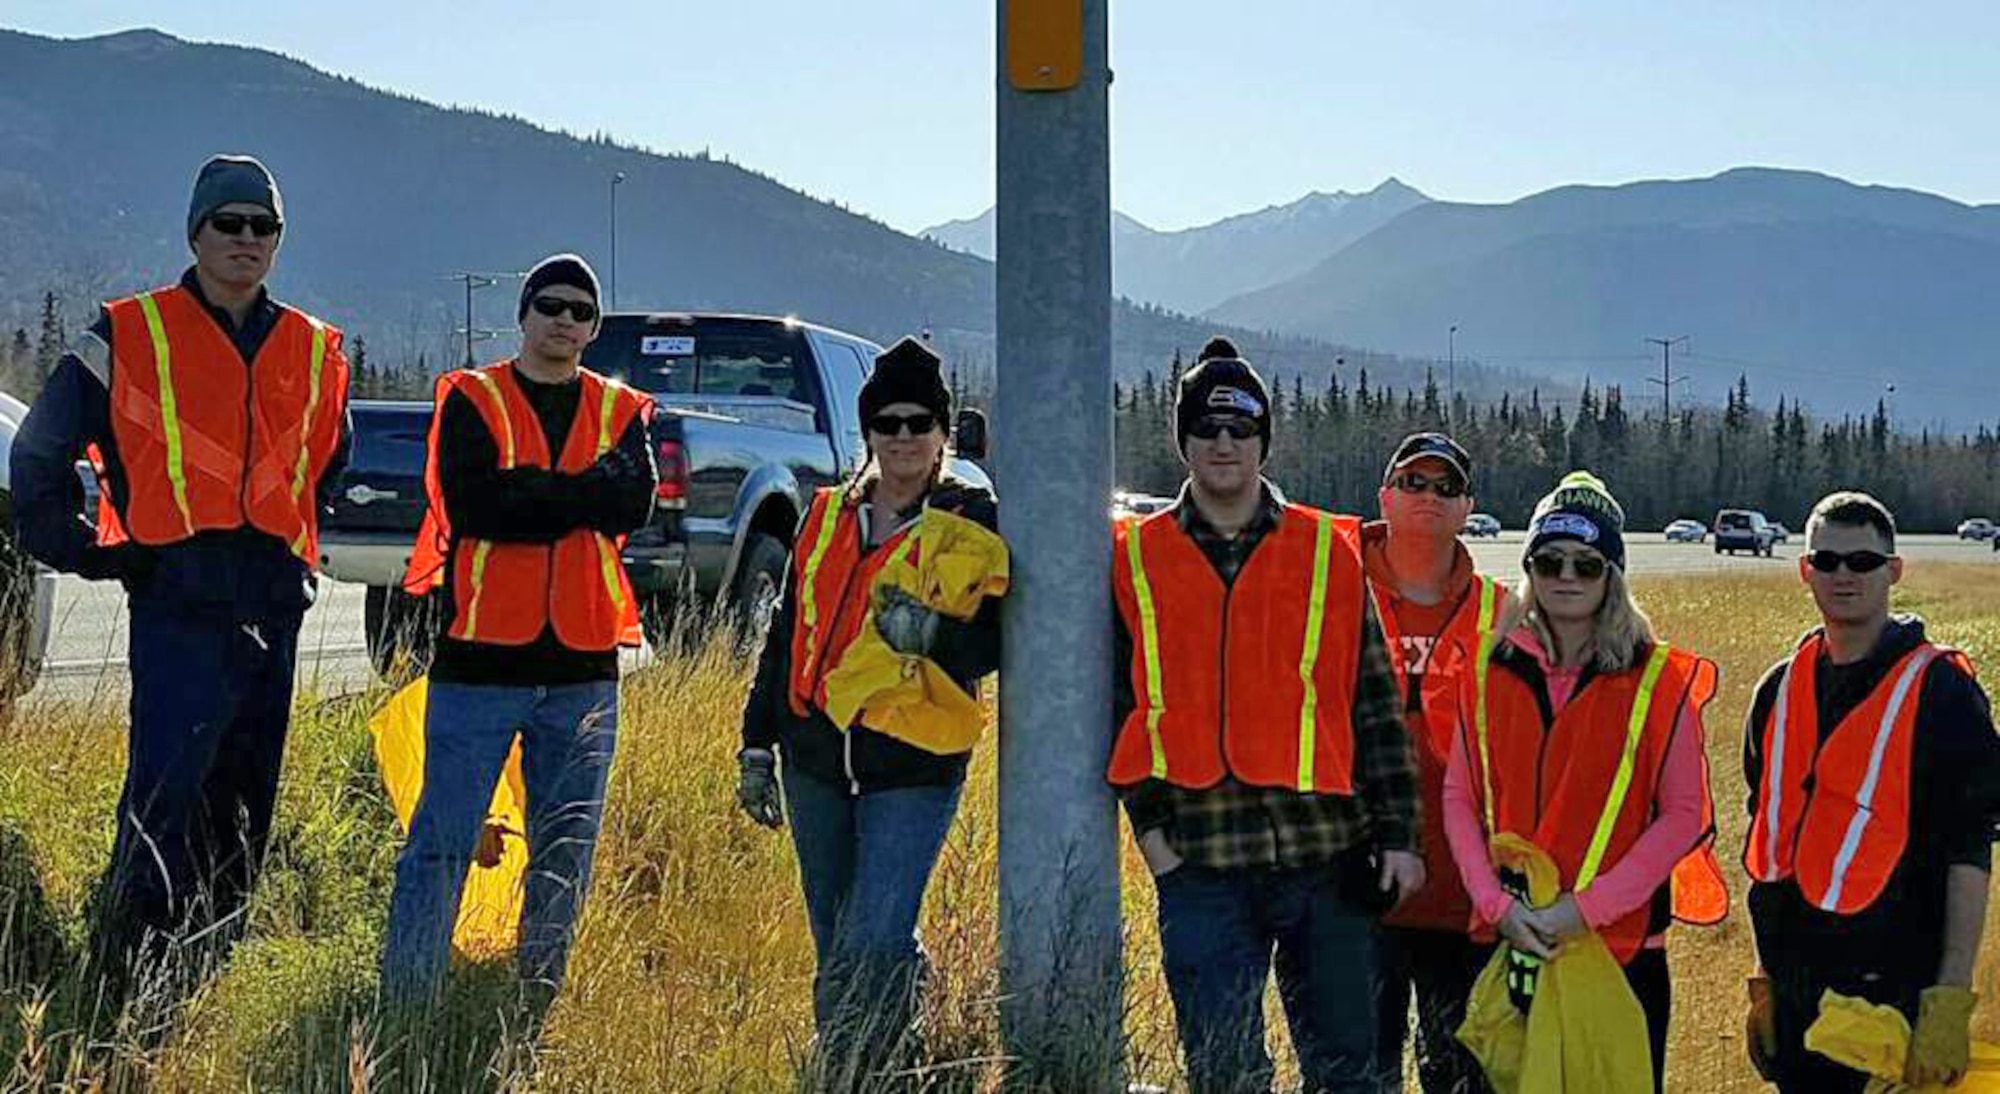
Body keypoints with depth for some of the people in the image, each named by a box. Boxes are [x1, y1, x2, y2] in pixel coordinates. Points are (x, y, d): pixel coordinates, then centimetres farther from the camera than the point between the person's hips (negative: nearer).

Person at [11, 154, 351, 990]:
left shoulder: (314, 352, 15)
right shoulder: (129, 335, 2)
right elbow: (42, 452, 8)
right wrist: (86, 551, 2)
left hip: (273, 611, 5)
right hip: (178, 605, -5)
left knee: (242, 818, 10)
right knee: (163, 804, -13)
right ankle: (118, 984, -7)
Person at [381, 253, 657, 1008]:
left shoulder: (620, 412, 11)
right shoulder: (472, 401, 2)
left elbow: (635, 501, -8)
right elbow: (472, 504, -15)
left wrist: (526, 492, -12)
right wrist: (578, 498, -10)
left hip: (583, 664, 3)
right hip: (482, 656, -3)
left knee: (567, 850, 10)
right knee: (443, 840, -3)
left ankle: (540, 997, 21)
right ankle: (405, 1001, 3)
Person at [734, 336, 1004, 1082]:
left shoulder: (974, 523, -2)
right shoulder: (827, 515, 12)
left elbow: (997, 637, -7)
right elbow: (786, 633, 17)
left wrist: (935, 637, -27)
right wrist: (757, 745, 15)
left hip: (914, 766, -5)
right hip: (817, 760, 5)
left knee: (873, 951, -14)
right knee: (837, 955, 13)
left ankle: (852, 1076, 1)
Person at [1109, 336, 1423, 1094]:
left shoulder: (1330, 551, 6)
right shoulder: (1136, 560, 6)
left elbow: (1376, 702, 6)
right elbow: (1120, 704, 7)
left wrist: (1397, 832, 1)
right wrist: (1149, 824, -2)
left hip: (1326, 856, 0)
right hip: (1200, 863, 0)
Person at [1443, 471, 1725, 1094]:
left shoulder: (1659, 679, -3)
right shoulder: (1493, 672, 5)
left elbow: (1684, 814, -6)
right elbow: (1459, 798, 5)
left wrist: (1586, 907, -14)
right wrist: (1497, 903, -10)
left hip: (1623, 943, -3)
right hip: (1510, 944, 3)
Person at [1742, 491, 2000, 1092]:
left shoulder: (1941, 690, -7)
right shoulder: (1781, 689, 10)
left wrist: (1951, 1002, -18)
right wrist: (1765, 981, 14)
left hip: (1897, 994, -5)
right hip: (1796, 998, 5)